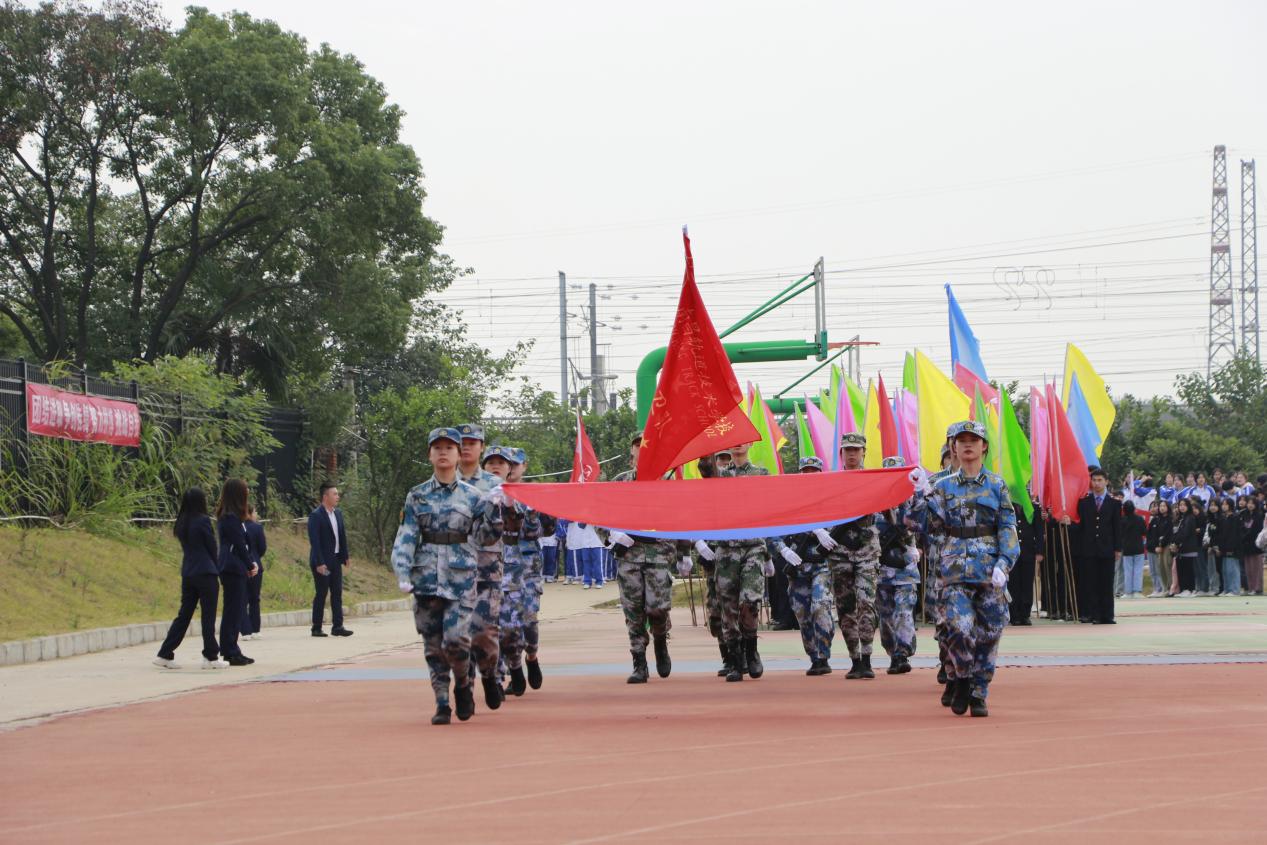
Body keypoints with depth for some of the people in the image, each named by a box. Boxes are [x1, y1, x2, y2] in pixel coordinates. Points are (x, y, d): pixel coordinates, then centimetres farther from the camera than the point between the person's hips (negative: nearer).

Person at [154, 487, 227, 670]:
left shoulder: (181, 523, 9)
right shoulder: (203, 521, -11)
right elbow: (212, 548, -6)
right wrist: (218, 571, 6)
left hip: (187, 573, 7)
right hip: (206, 573, -7)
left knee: (184, 614, 11)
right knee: (208, 616, 1)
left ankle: (165, 655, 9)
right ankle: (210, 657, 4)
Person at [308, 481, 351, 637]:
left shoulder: (338, 513, 9)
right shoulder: (316, 515, -14)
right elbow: (314, 541, -17)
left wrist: (345, 556, 10)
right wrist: (319, 563, -21)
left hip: (336, 560, 7)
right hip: (322, 562, -7)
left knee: (337, 594, 5)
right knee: (321, 594, -1)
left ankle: (338, 626, 7)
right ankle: (316, 628, 6)